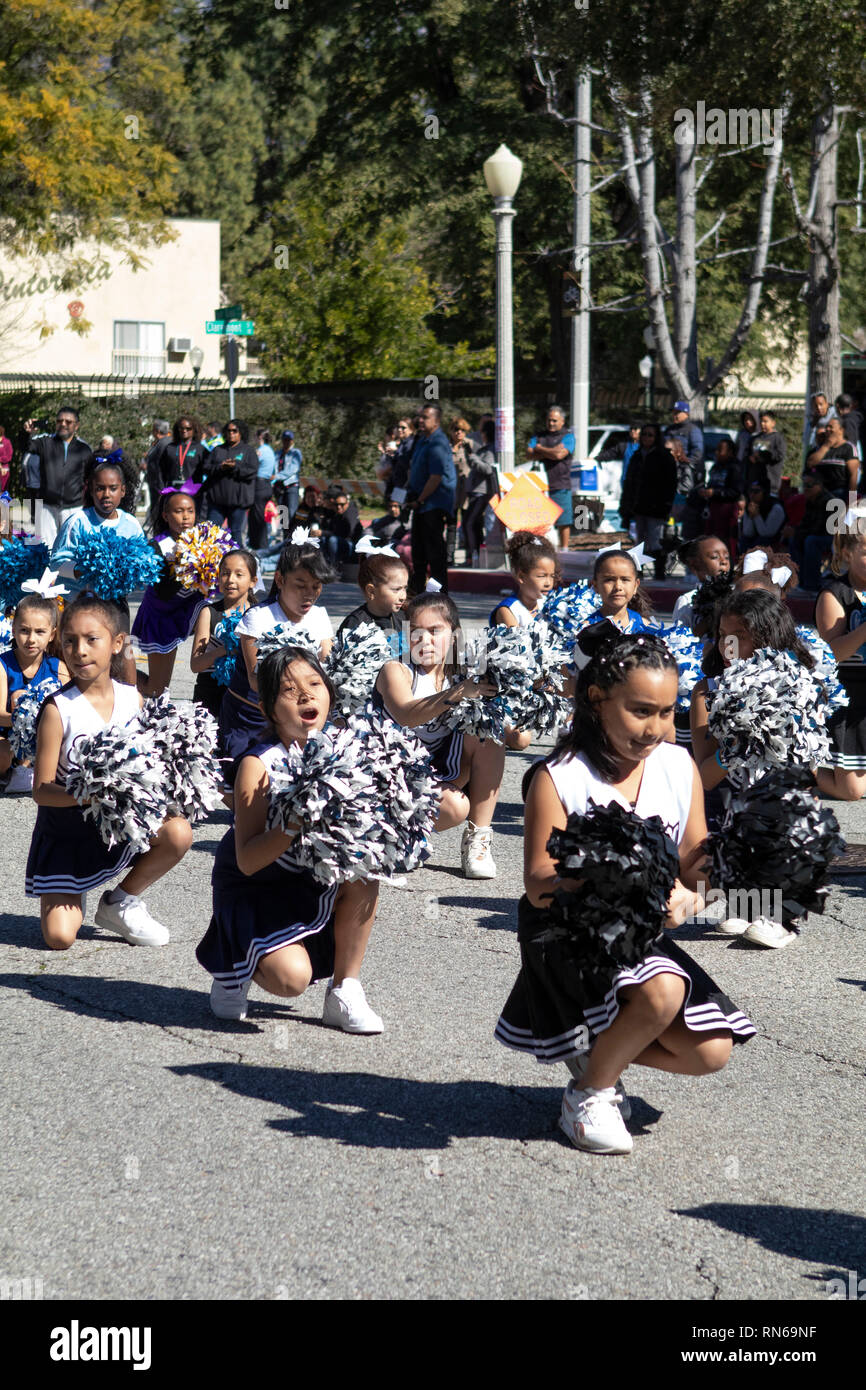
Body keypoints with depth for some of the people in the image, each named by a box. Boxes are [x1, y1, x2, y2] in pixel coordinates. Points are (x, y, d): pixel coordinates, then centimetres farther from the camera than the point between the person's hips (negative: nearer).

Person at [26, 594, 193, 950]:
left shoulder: (132, 699, -5)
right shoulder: (58, 709, -17)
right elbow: (41, 790, -17)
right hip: (66, 830, -3)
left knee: (178, 833, -26)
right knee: (59, 938, -14)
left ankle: (120, 903, 1)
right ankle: (71, 897, 26)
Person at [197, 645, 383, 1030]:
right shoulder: (259, 765, -21)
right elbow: (247, 860, -28)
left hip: (317, 884, 5)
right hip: (254, 888, -5)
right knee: (291, 977, -27)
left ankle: (344, 991, -8)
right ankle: (234, 967, 11)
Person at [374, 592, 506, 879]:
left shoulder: (458, 674, 4)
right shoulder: (395, 671, -8)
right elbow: (405, 715, -32)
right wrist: (457, 693, -44)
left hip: (445, 771, 5)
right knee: (455, 808, -33)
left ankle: (477, 839, -16)